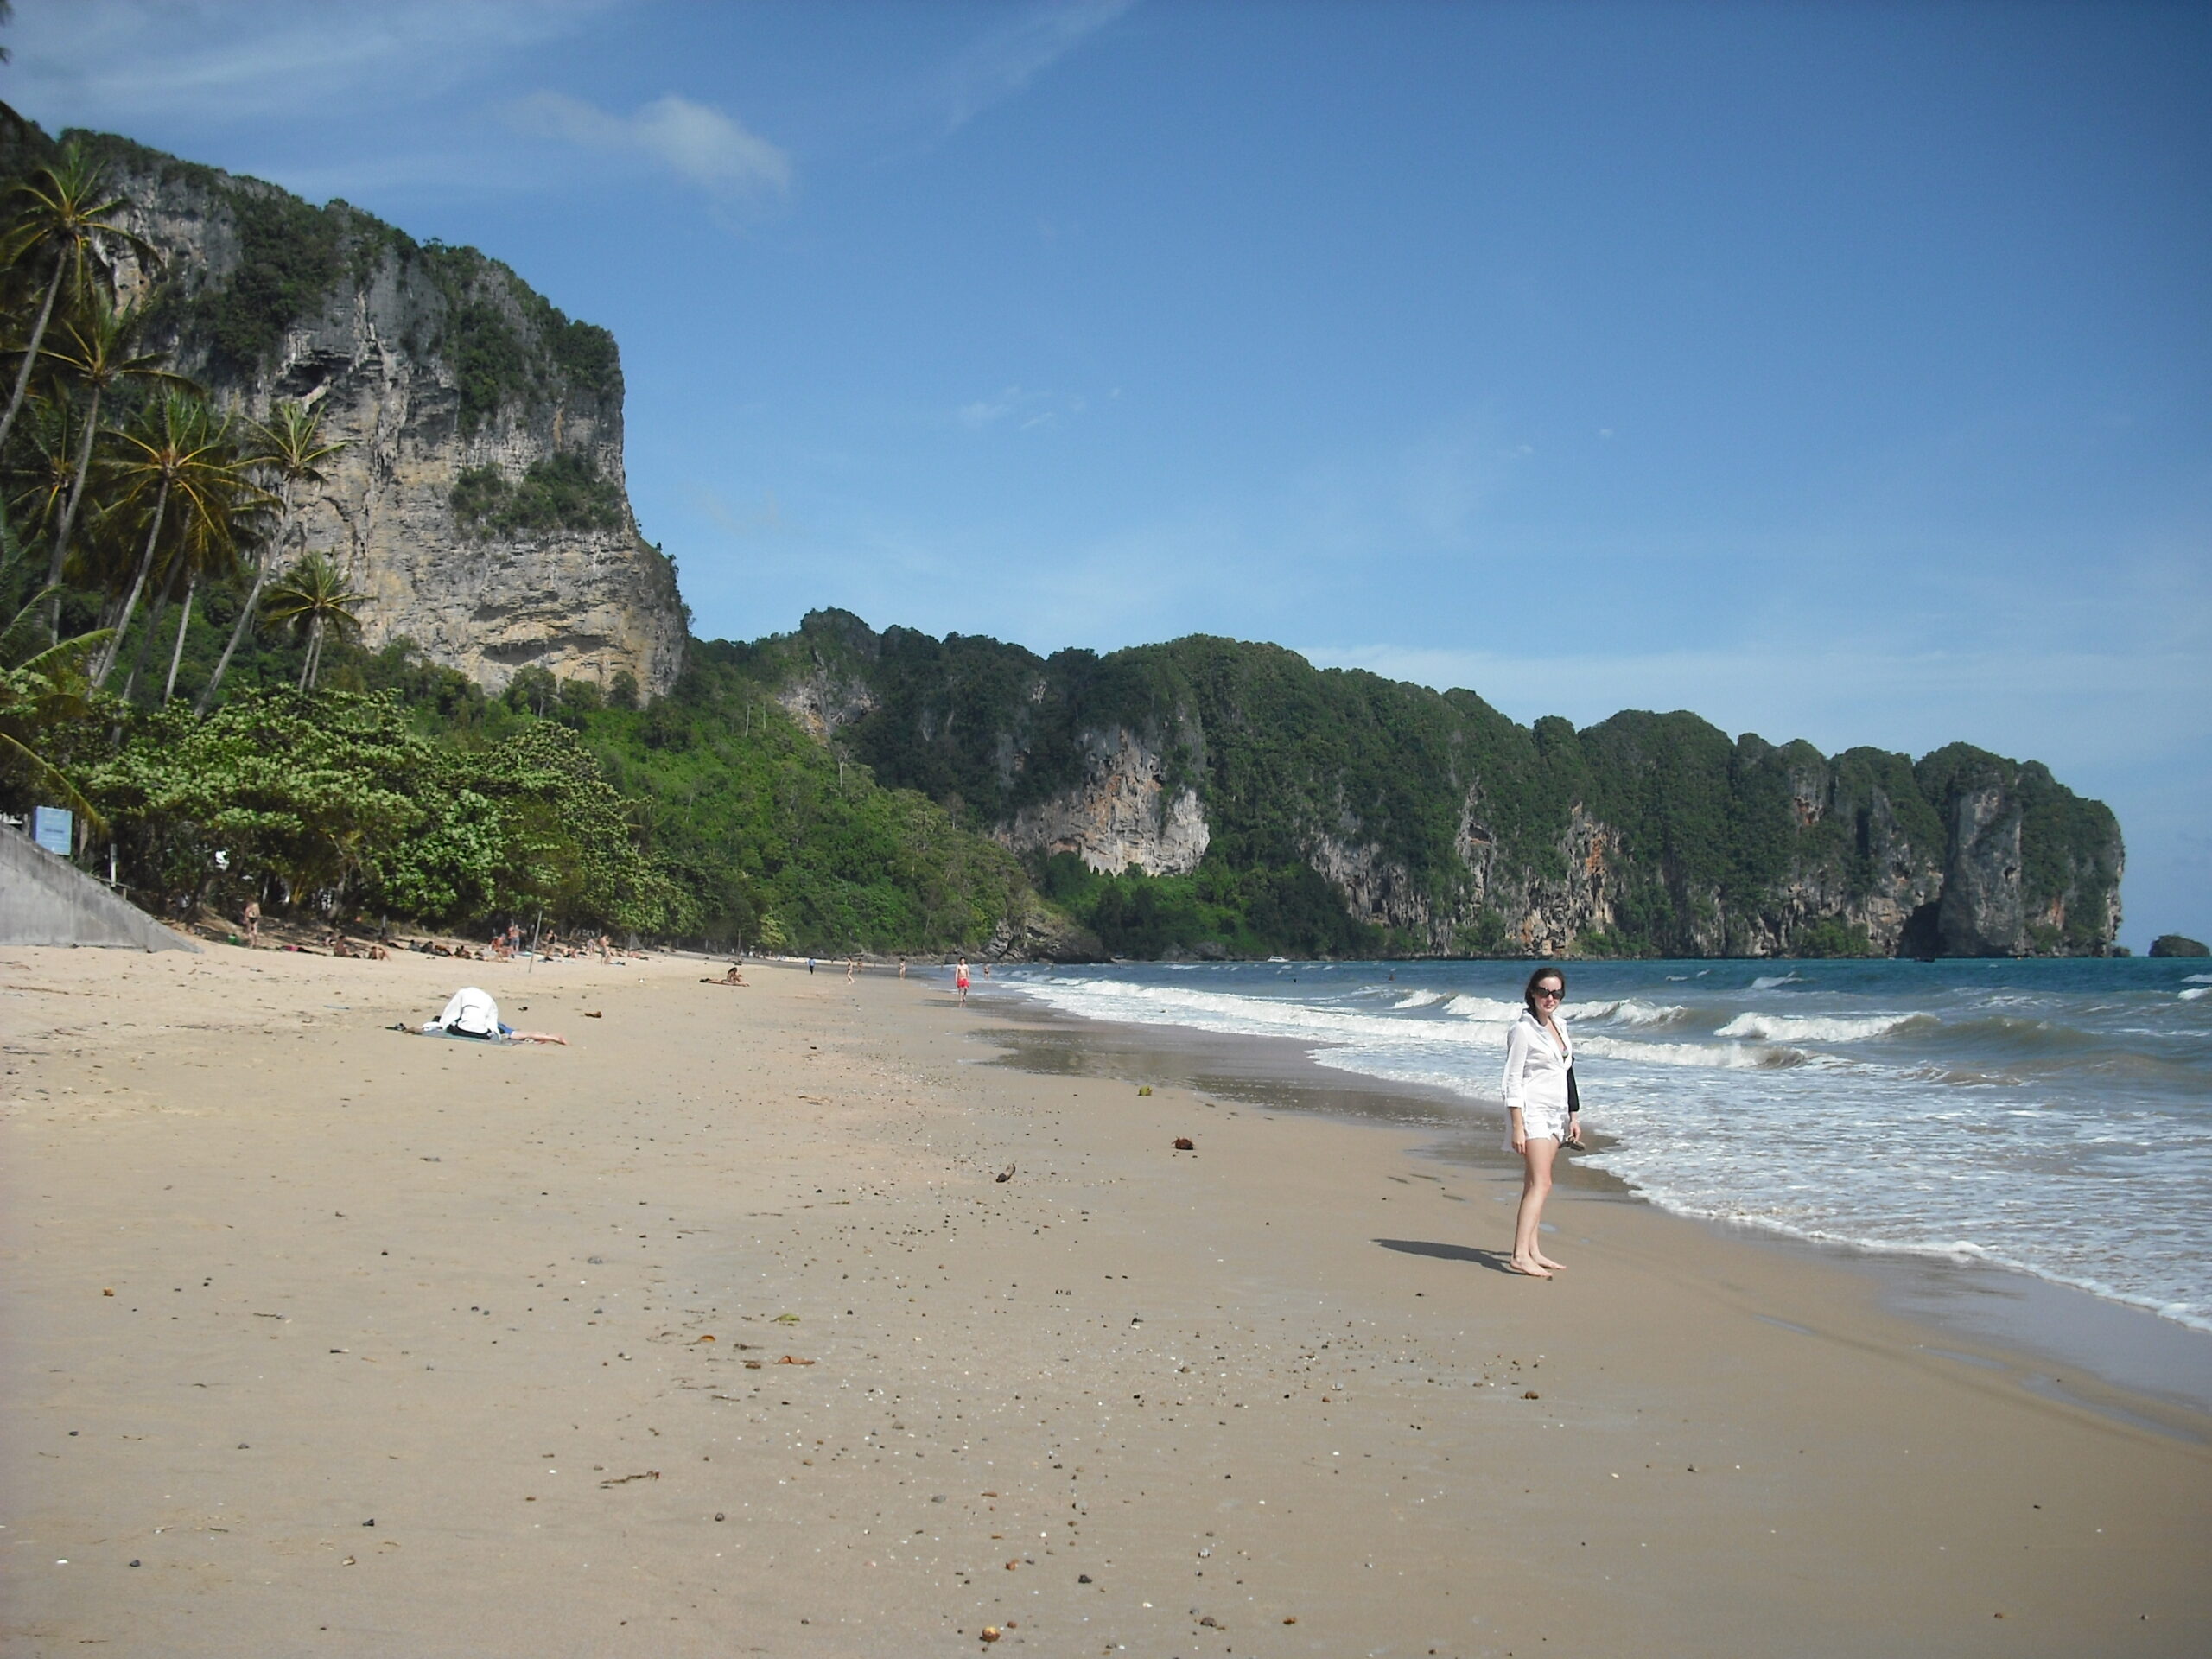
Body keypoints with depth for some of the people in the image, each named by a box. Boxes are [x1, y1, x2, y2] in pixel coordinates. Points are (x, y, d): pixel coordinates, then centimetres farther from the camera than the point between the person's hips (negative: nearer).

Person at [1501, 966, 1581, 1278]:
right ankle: (1520, 1256, -20)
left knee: (1535, 1184, 10)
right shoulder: (1522, 1029, -10)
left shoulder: (1558, 1025, 14)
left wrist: (1574, 1115, 20)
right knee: (1541, 1184, -16)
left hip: (1555, 1114, 8)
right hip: (1532, 1112, -8)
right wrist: (1517, 1127, -18)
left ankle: (1533, 1251, 14)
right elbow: (1512, 1080, -13)